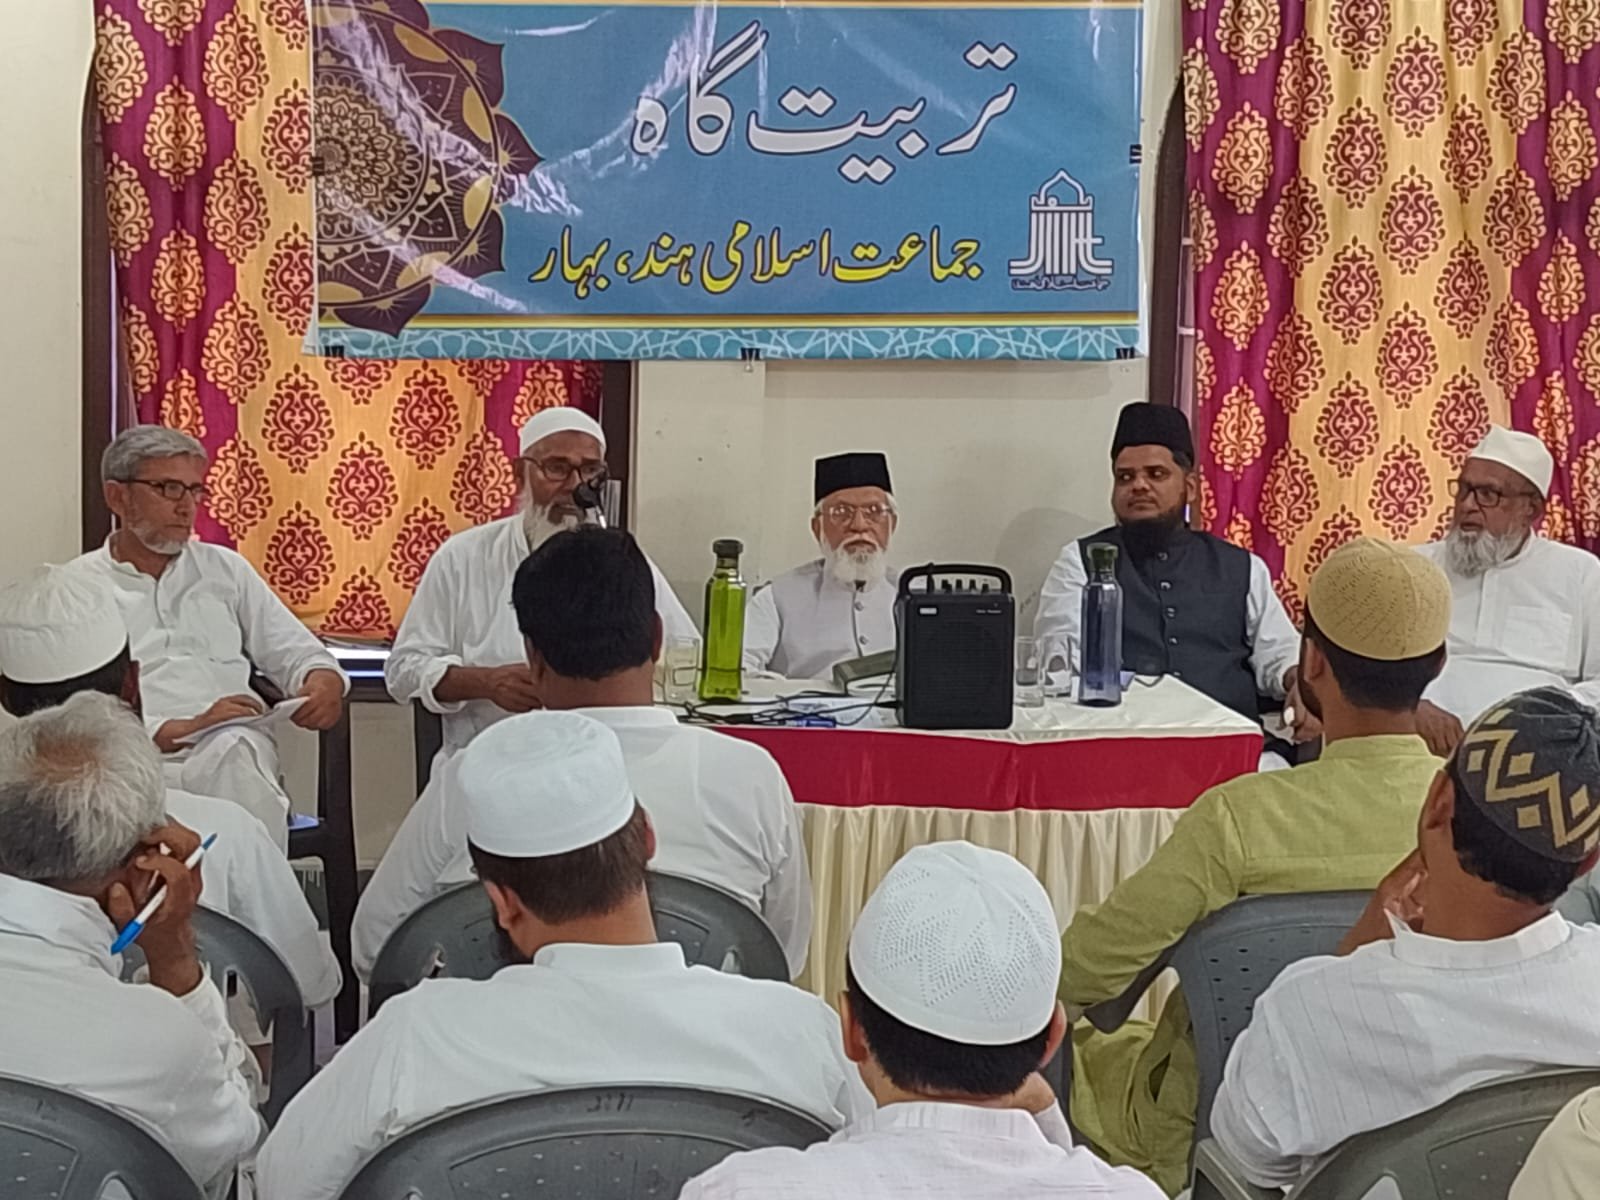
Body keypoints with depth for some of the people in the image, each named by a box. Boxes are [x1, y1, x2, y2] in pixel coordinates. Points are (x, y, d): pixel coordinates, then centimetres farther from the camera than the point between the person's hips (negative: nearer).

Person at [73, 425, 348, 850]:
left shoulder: (224, 568, 24)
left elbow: (295, 652, 24)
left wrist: (324, 682, -1)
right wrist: (178, 730, -16)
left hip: (239, 751, 3)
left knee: (236, 750, -35)